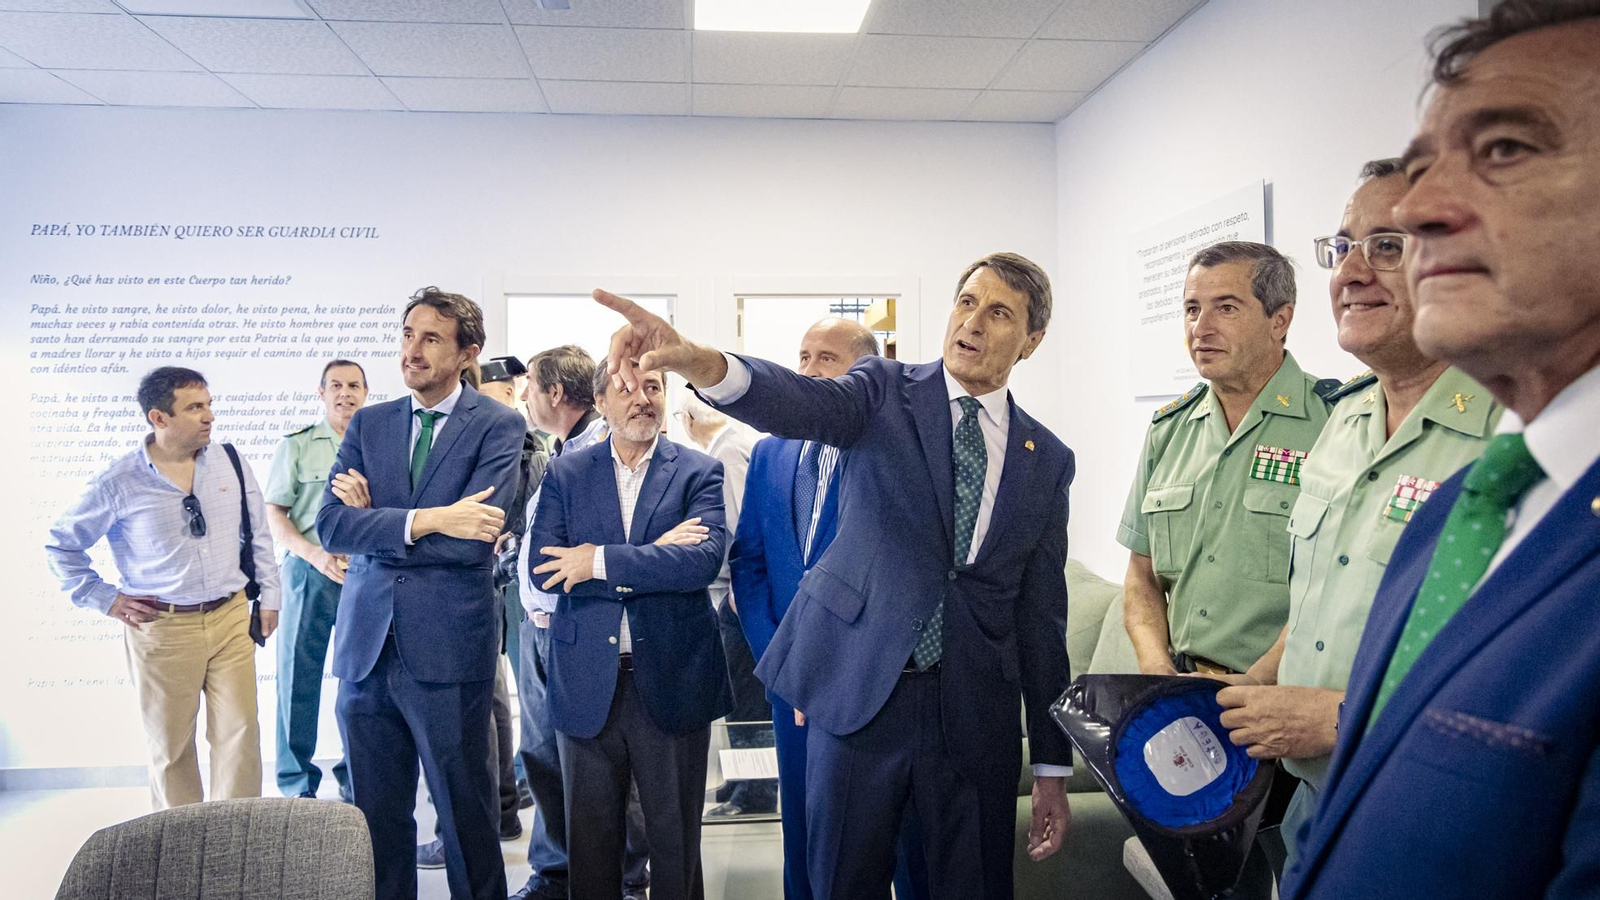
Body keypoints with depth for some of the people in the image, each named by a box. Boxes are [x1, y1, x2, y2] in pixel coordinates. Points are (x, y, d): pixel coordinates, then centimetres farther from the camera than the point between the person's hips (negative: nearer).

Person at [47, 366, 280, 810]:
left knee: (240, 735, 3)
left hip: (231, 618, 2)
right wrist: (105, 598, 0)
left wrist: (269, 597, 10)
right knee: (171, 746, 10)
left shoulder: (231, 464, 1)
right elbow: (61, 545, 5)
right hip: (161, 628, -2)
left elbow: (258, 535, 11)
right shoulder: (119, 482, -7)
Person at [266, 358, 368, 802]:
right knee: (299, 677, 3)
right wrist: (317, 556, -12)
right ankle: (297, 785, 16)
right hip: (310, 570, -1)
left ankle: (357, 777, 23)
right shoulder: (296, 444, 3)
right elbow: (274, 514, 1)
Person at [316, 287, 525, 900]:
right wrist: (423, 519, -18)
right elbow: (331, 526, -4)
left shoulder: (498, 426, -4)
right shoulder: (368, 423, 9)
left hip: (448, 648, -4)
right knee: (376, 812, 16)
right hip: (366, 646, 4)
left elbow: (475, 539, -17)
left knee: (465, 811, 10)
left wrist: (374, 518, -8)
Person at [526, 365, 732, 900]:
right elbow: (542, 570, -7)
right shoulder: (565, 473, 5)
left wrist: (600, 562, -16)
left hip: (671, 680, -1)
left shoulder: (699, 472, 0)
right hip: (587, 683, 2)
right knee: (591, 839, 15)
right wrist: (649, 562, -14)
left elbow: (705, 559, -16)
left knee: (676, 841, 11)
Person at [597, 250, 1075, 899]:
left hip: (977, 718, 2)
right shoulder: (886, 390, 1)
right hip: (857, 692, -2)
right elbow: (804, 405, -22)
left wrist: (1053, 768, 8)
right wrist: (696, 361, -44)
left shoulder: (1048, 460, 7)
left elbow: (1042, 617, 8)